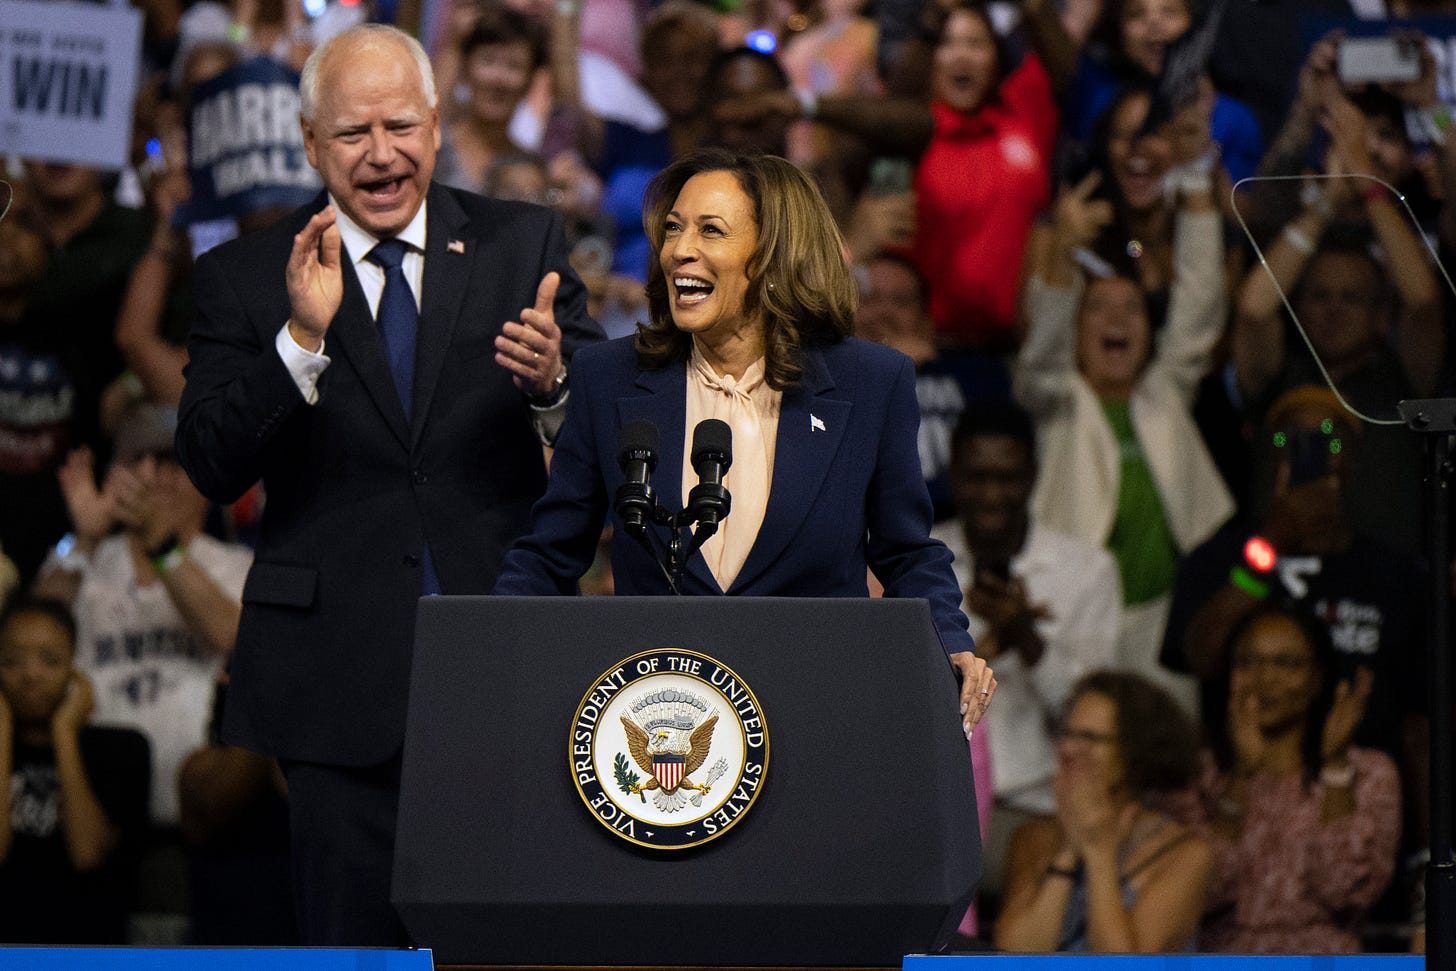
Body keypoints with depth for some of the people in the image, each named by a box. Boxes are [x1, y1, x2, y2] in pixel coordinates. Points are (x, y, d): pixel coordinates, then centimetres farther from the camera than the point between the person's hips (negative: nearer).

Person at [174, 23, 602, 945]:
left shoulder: (524, 244, 6)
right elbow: (211, 465, -8)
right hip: (342, 669, -1)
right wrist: (302, 340, -22)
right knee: (351, 939, 3)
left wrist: (551, 383, -21)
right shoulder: (245, 277, 3)